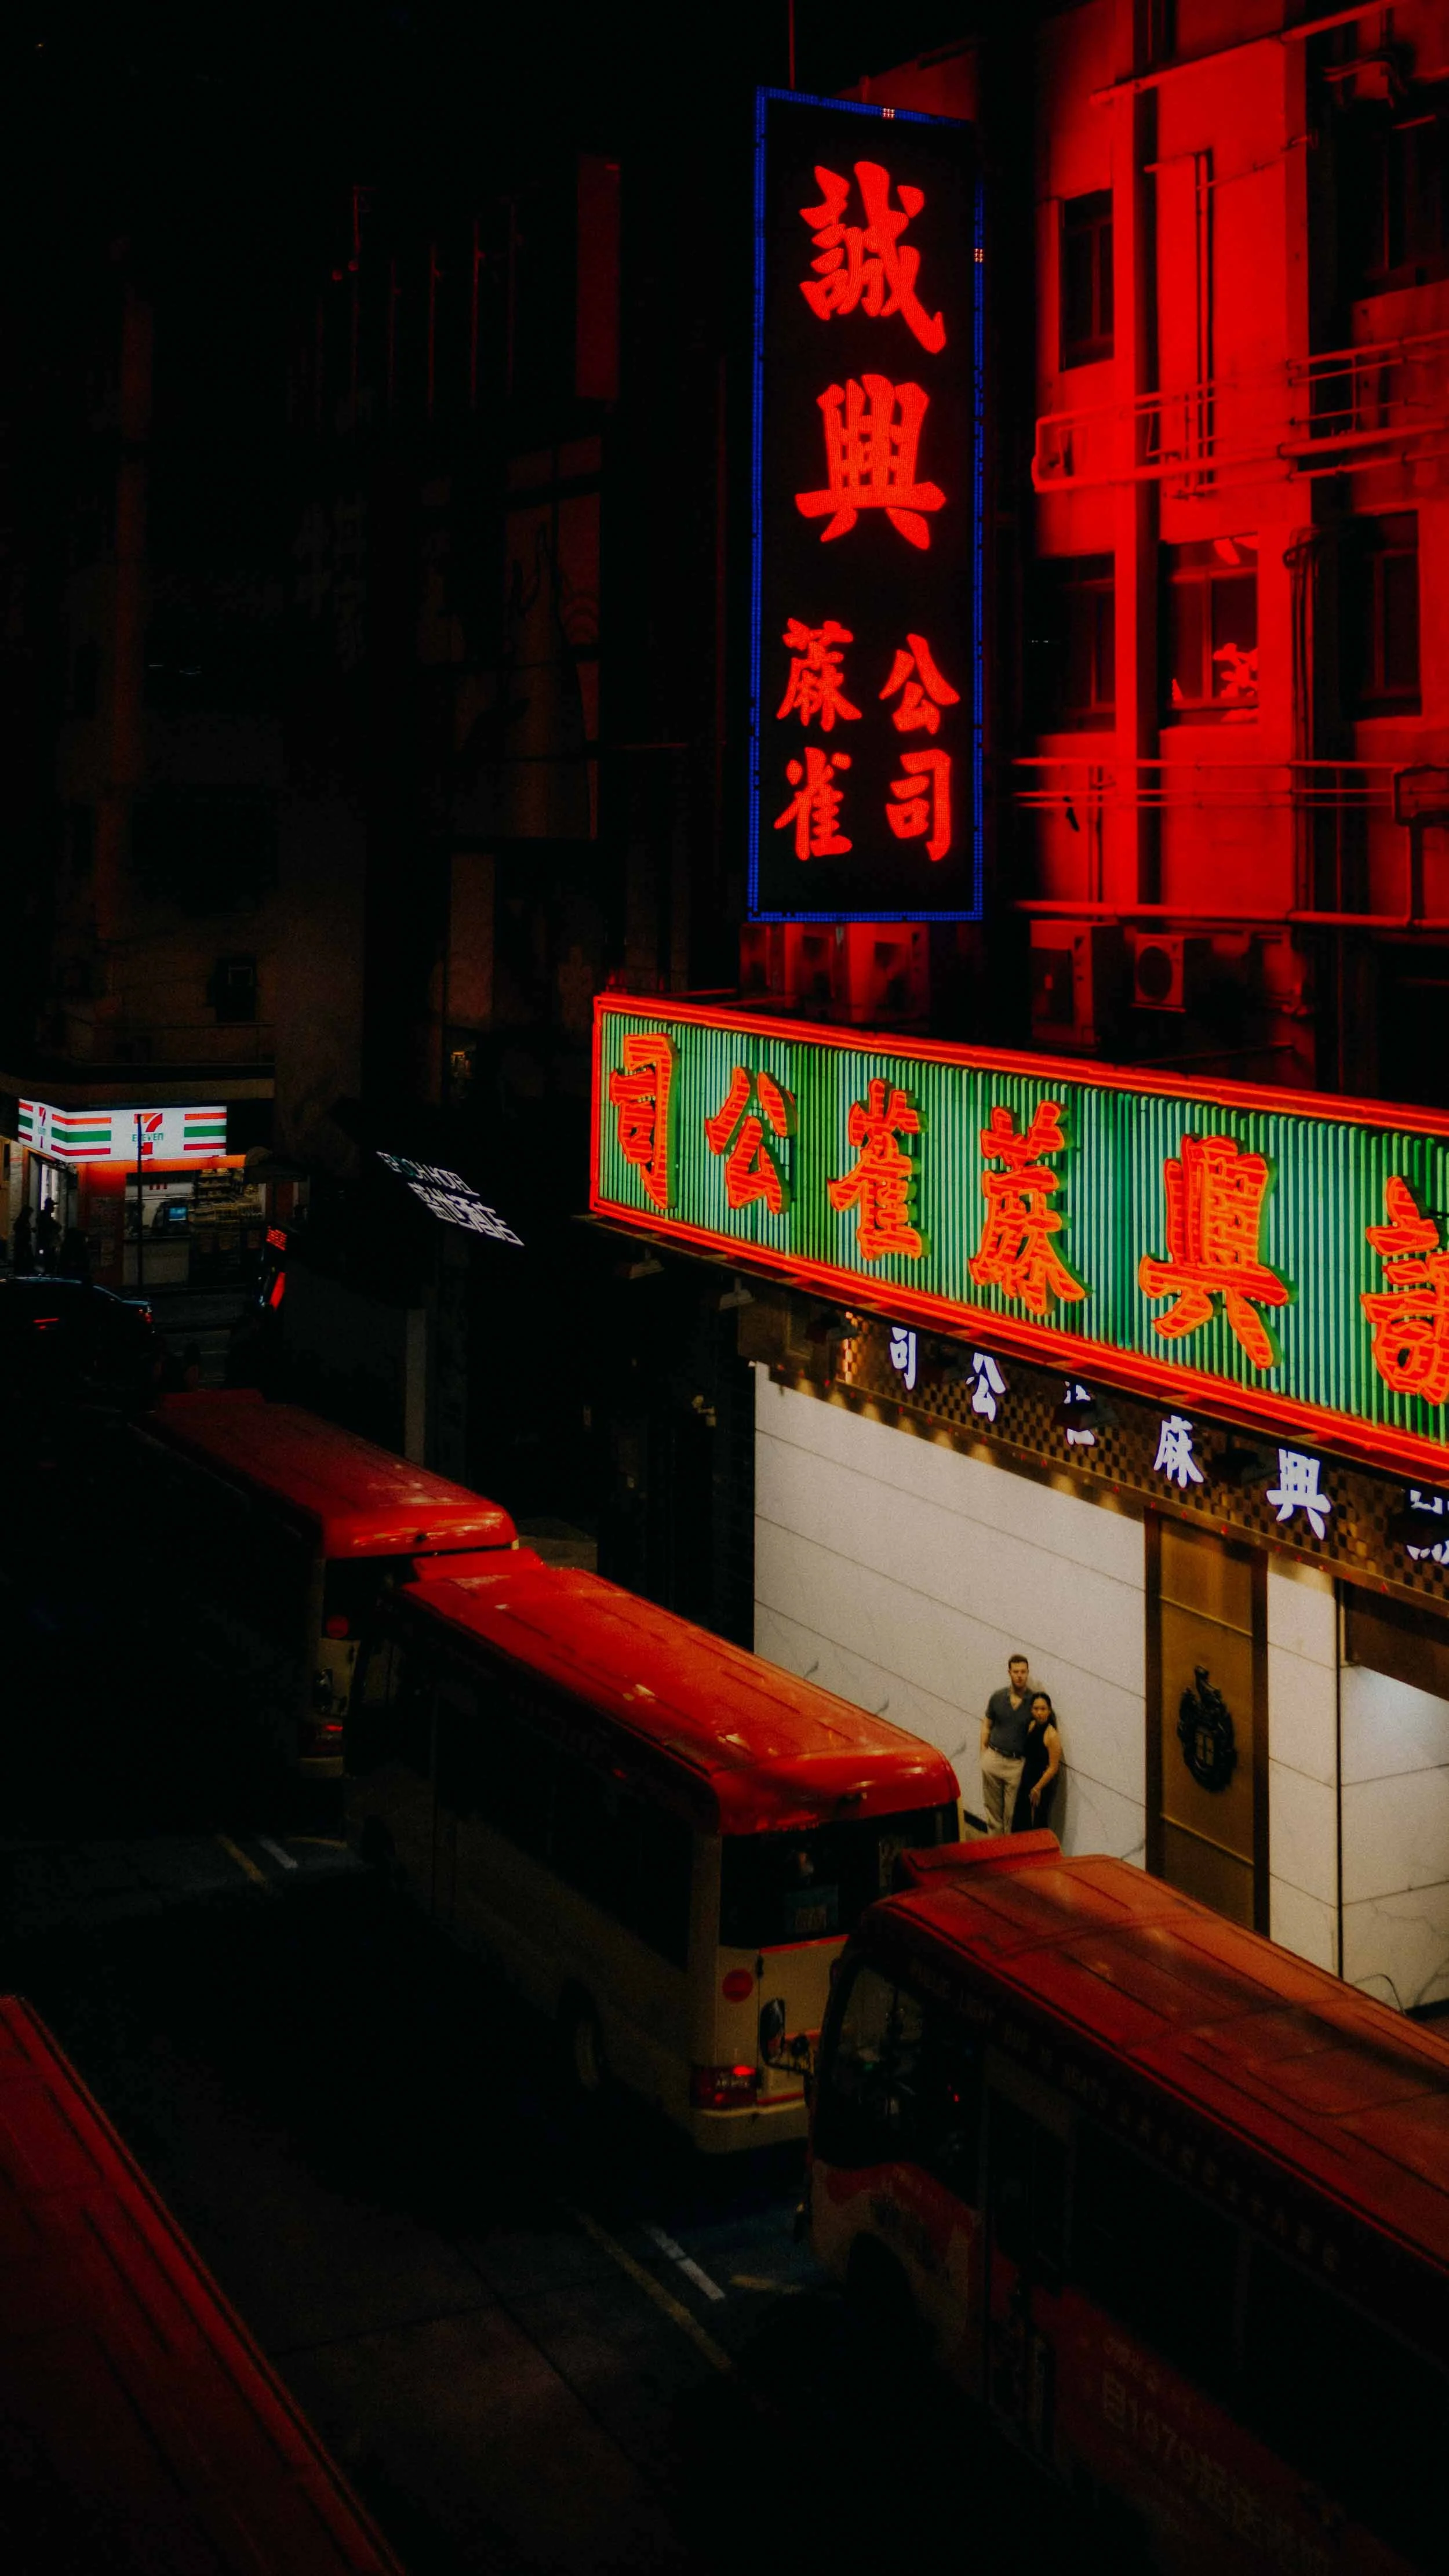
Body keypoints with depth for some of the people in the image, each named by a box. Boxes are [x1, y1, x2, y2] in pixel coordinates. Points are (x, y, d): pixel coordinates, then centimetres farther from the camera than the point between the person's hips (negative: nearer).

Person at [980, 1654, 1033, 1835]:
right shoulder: (997, 1697, 1)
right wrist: (984, 1754, 6)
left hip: (1017, 1764, -3)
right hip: (993, 1759, 3)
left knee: (1012, 1814, 3)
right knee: (993, 1808, 12)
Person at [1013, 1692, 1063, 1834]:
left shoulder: (1052, 1735, -23)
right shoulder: (1032, 1725, 0)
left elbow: (1053, 1768, -20)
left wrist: (1037, 1789, -15)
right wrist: (1022, 1779, 12)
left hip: (1043, 1783, -8)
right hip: (1027, 1778, 8)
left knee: (1038, 1823, 5)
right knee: (1020, 1819, 18)